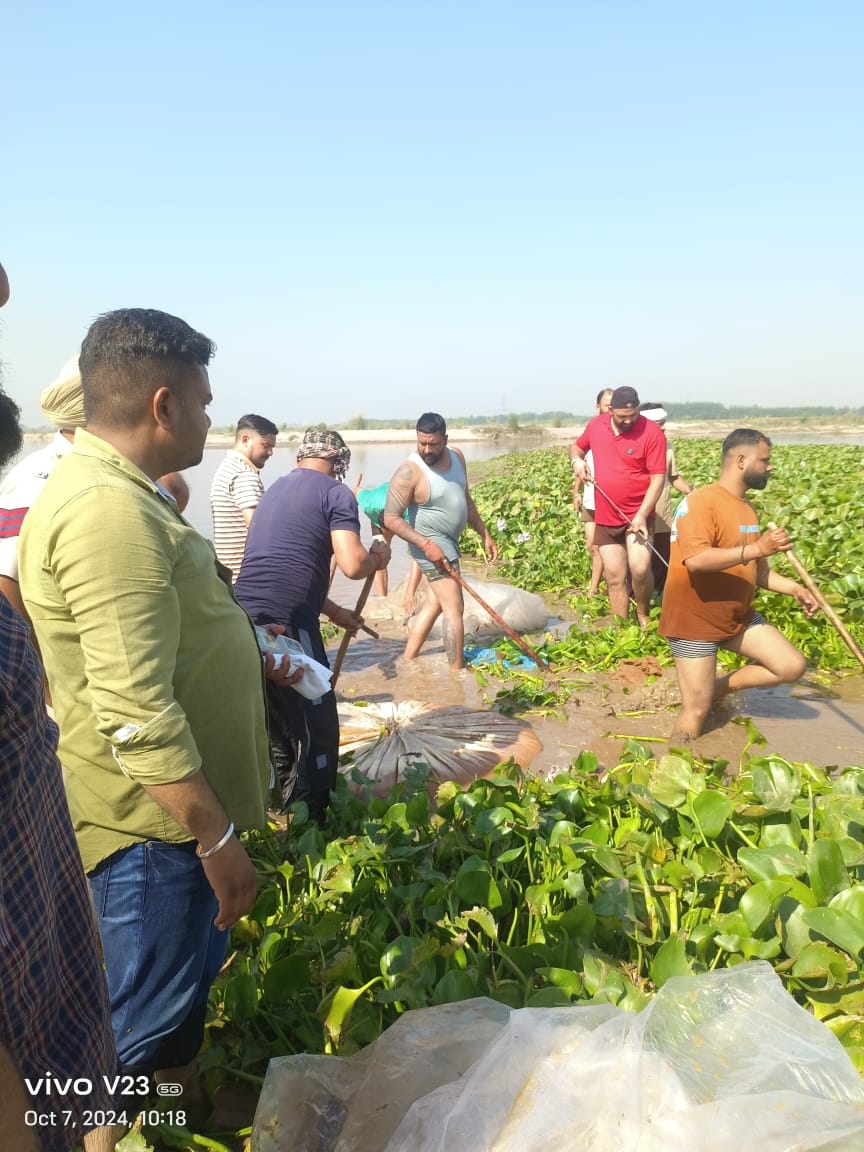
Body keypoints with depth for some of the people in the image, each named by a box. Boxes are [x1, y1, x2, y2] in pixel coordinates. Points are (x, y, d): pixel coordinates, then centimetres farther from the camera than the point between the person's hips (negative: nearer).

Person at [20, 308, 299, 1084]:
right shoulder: (109, 511, -27)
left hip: (172, 809, 11)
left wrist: (249, 659, 22)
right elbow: (137, 715, -30)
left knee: (190, 977, 28)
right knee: (140, 1028, 9)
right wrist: (217, 839, -22)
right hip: (150, 825, -11)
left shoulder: (117, 493, 10)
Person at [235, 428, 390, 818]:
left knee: (277, 723, 24)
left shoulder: (276, 488, 23)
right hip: (285, 624, -8)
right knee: (315, 730, 6)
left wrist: (334, 611, 37)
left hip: (245, 614, 8)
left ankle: (285, 800, 40)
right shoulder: (336, 493, -1)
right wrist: (378, 556, 9)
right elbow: (353, 565, -14)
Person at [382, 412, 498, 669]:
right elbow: (391, 518, -23)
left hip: (448, 541, 9)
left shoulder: (456, 456, 2)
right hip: (431, 544, -9)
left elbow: (466, 499, 14)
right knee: (454, 609, -7)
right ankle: (457, 672, 2)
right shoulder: (410, 471, -22)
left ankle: (407, 662, 27)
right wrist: (427, 544, -28)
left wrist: (485, 535, 13)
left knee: (433, 604, 17)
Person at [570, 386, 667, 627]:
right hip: (606, 518, 4)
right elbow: (577, 446, 21)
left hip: (637, 516, -4)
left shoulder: (652, 433, -13)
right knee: (614, 578, 7)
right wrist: (577, 460, -3)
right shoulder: (596, 425, 1)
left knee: (640, 569, -21)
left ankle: (643, 614, 7)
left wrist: (641, 515, -23)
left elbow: (658, 478, -15)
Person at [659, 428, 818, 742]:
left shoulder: (747, 508, 8)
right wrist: (757, 548, -34)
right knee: (697, 711, -3)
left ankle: (720, 687, 17)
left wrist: (794, 588, 1)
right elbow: (695, 560, -34)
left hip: (739, 617, 8)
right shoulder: (701, 501, -19)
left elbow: (757, 571, 16)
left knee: (793, 666, 2)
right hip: (695, 621, -8)